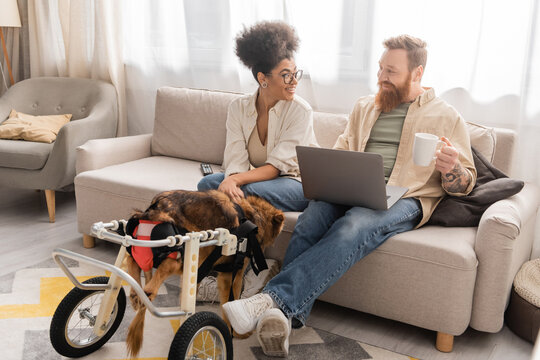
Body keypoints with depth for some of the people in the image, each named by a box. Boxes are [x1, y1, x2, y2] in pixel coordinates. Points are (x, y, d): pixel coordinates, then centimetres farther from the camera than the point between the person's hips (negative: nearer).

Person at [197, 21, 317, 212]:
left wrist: (236, 179, -33)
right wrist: (231, 181, -34)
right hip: (255, 178, 4)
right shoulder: (238, 108, -1)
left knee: (250, 190, -33)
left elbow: (277, 167, -19)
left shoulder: (300, 110, -13)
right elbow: (236, 160, -10)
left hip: (297, 184, -3)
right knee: (208, 183, -22)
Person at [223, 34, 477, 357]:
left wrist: (451, 169, -17)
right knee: (311, 218, -31)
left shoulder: (447, 117, 11)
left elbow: (465, 184, 8)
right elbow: (340, 152, 23)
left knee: (356, 224, -37)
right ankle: (283, 318, -40)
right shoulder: (365, 107, 24)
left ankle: (275, 298, -45)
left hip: (405, 198, -3)